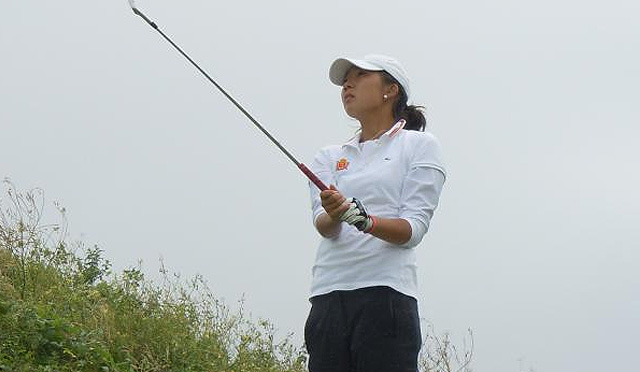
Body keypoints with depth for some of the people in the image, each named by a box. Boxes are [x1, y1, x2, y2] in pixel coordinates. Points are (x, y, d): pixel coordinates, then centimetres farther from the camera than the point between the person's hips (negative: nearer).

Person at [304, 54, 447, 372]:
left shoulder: (419, 145, 10)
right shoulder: (329, 157, 22)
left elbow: (414, 228, -3)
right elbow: (321, 224, 4)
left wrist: (364, 219, -22)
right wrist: (334, 215, -21)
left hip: (385, 294, -4)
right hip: (328, 296, 4)